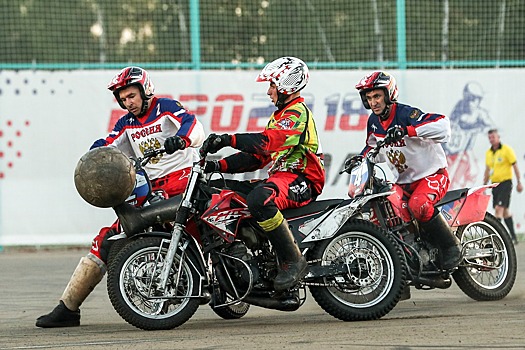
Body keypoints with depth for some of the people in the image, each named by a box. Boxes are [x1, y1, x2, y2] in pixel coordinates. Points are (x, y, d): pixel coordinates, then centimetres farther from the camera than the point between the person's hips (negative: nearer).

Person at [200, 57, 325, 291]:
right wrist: (220, 165, 9)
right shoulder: (279, 116, 25)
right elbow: (257, 156, 22)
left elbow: (268, 142, -27)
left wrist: (228, 140, -31)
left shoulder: (298, 113, -9)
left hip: (300, 180, -11)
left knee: (258, 199, -38)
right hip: (280, 176, 11)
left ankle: (292, 261, -31)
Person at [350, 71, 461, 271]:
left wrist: (407, 130, -44)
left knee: (418, 205, -36)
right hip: (403, 183, 9)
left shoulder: (406, 114, -20)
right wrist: (360, 158, 3)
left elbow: (443, 125, -35)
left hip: (432, 175, -9)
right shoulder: (374, 121, 6)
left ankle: (451, 245, -21)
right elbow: (373, 146, 26)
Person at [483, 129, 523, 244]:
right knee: (505, 211, 11)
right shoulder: (488, 153, 11)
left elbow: (515, 165, -7)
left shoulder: (506, 149, -7)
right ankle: (513, 237, 19)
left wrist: (519, 182, -10)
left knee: (499, 209, -17)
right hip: (495, 184, 7)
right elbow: (487, 170, 19)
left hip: (505, 182, -7)